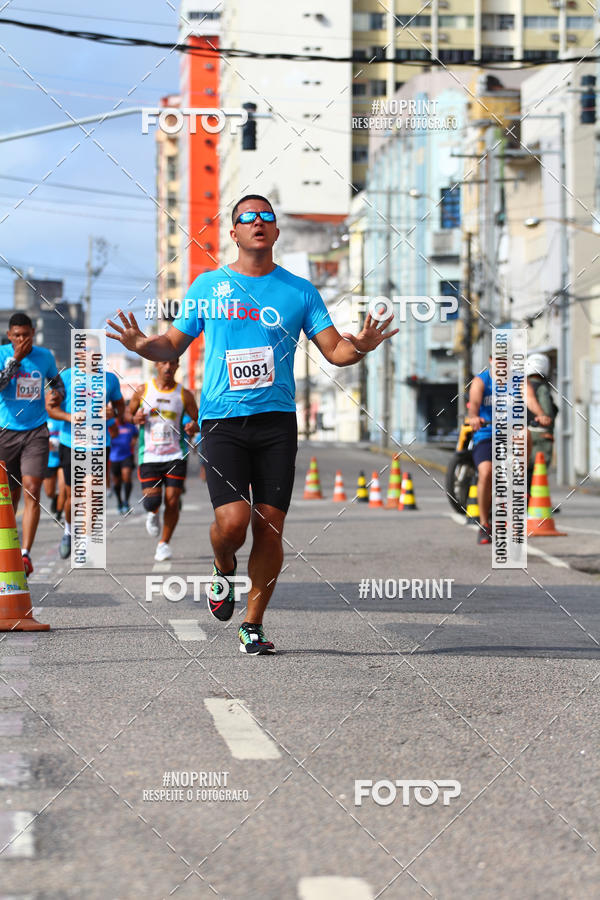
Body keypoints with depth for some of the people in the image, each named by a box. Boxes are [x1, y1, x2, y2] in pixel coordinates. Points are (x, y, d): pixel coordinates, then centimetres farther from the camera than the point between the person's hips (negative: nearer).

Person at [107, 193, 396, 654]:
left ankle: (253, 624, 12)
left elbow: (334, 349, 9)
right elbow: (174, 343, 16)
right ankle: (224, 570, 19)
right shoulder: (207, 286, 9)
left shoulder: (299, 290, 10)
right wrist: (142, 344, -5)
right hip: (222, 421, -1)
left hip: (276, 421, 1)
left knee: (269, 525, -3)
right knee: (233, 520, -16)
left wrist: (360, 346, -14)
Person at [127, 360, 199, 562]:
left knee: (172, 501, -7)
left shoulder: (184, 395, 2)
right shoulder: (143, 391, 4)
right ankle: (153, 514, 28)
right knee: (151, 501, -11)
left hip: (175, 456, 0)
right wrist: (135, 419, -8)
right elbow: (129, 413, 15)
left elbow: (198, 421, 10)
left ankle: (164, 543, 12)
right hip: (149, 456, 0)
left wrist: (194, 427, -14)